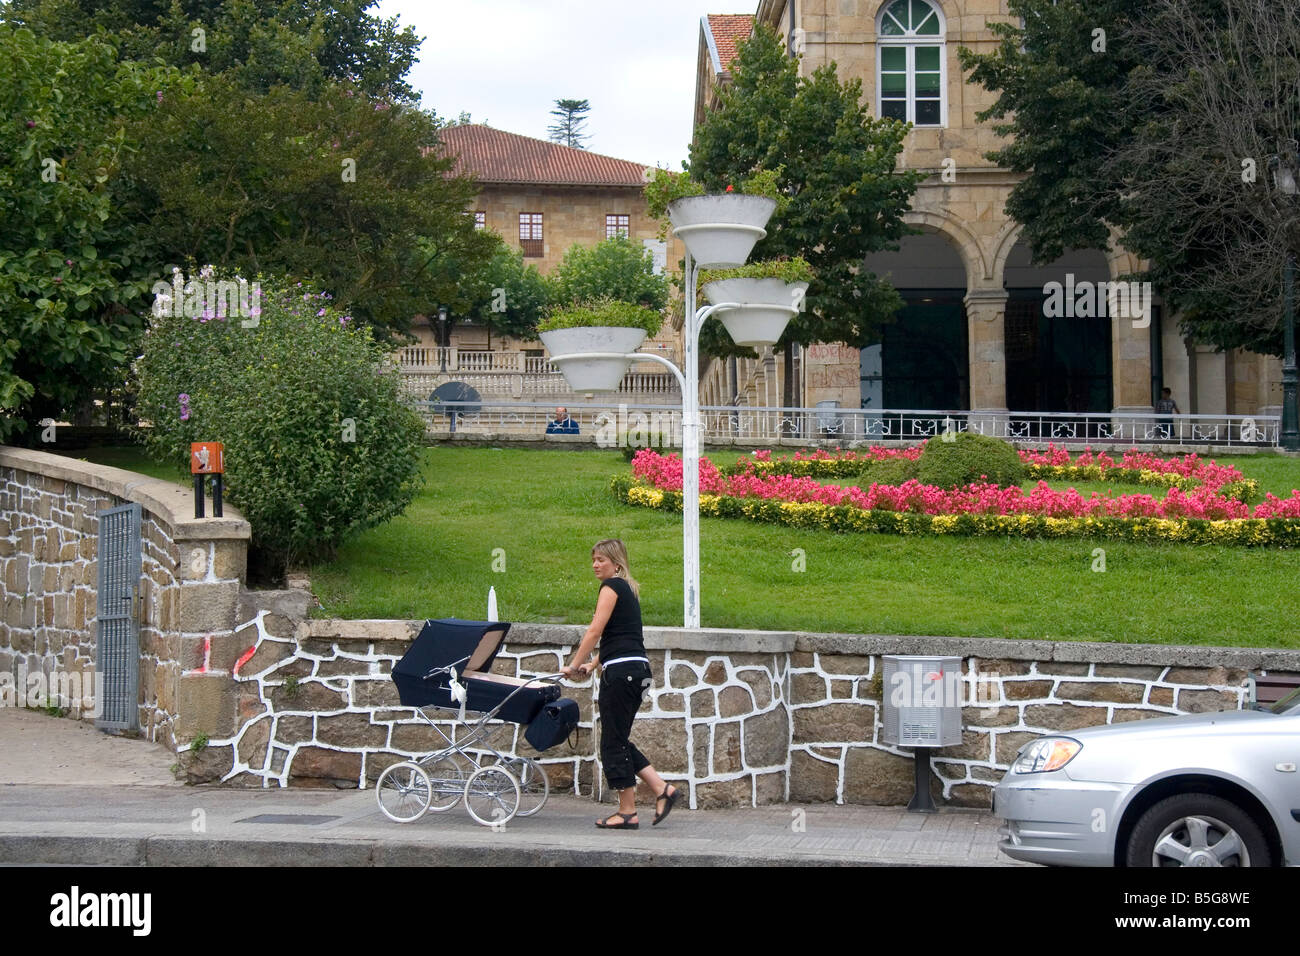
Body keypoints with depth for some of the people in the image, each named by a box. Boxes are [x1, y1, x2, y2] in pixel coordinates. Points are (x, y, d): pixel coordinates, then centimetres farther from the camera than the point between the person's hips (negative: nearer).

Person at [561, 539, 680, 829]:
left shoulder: (612, 587, -7)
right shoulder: (628, 589, 21)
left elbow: (595, 631, -13)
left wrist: (574, 666, -6)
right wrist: (592, 665, 21)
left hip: (621, 671, -9)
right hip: (637, 668, 9)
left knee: (613, 742, -2)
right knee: (619, 740, 14)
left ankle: (627, 813, 2)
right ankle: (662, 789, 8)